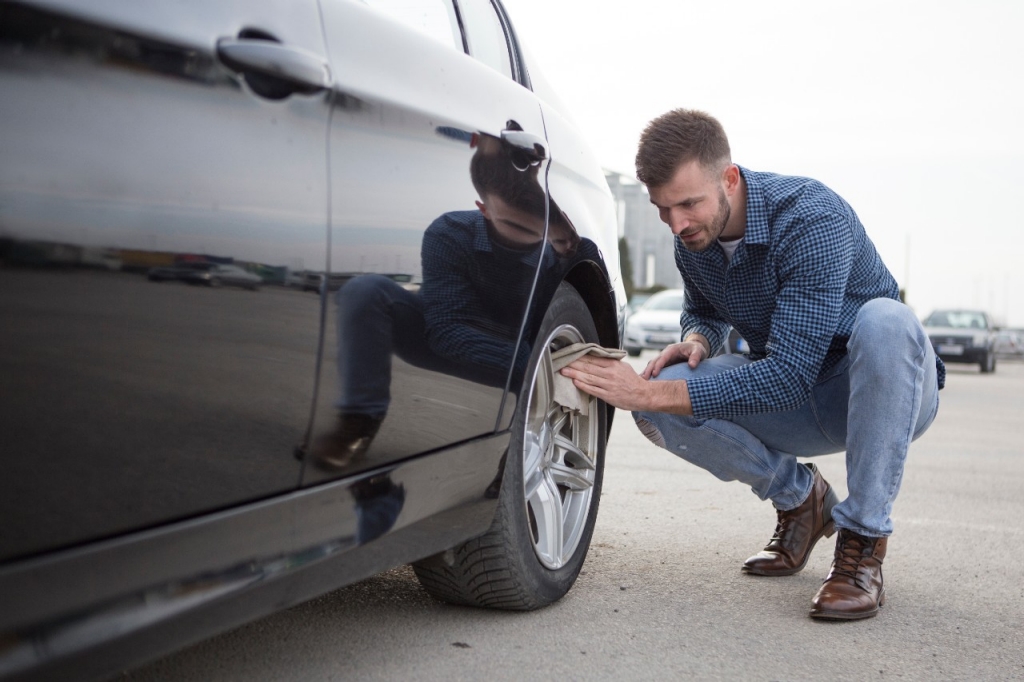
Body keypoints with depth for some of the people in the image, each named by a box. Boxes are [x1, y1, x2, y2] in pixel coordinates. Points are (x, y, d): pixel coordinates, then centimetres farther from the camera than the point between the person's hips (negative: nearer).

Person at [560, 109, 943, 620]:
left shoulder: (811, 218, -29)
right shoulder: (692, 239, -7)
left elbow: (788, 377, -35)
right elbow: (704, 310, 15)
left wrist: (649, 393, -37)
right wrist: (696, 341, -11)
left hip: (889, 393, -5)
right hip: (792, 402, 5)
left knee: (884, 319, -39)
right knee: (660, 403, -19)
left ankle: (863, 543, -25)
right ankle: (798, 498, 4)